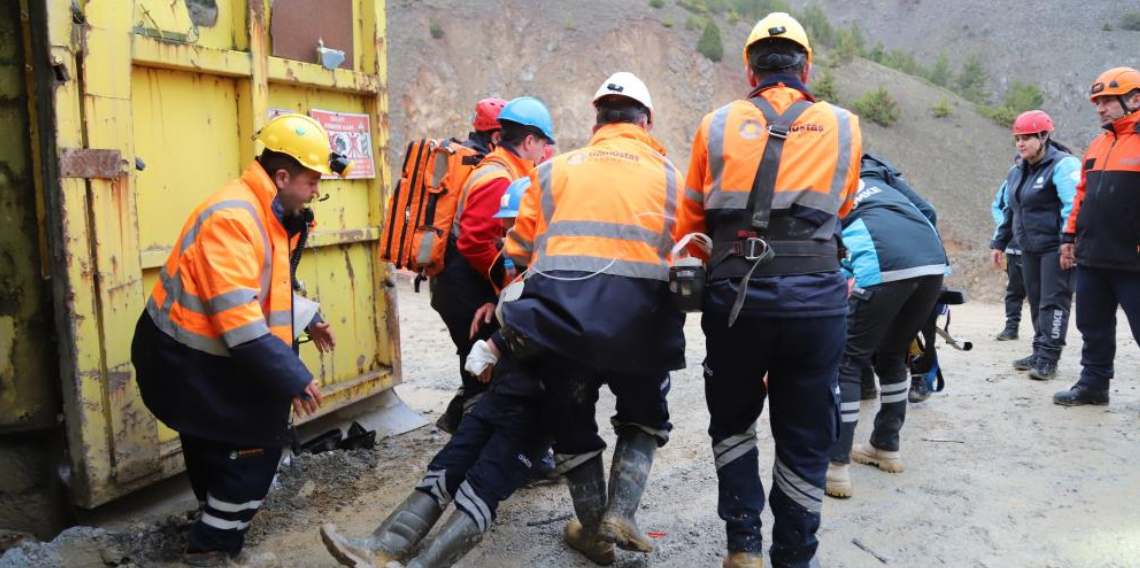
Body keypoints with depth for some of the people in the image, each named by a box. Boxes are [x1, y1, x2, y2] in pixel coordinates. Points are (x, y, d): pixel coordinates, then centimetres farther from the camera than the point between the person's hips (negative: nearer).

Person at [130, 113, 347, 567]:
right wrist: (293, 378, -32)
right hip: (182, 359, -10)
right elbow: (237, 315, -33)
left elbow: (266, 286, 21)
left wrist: (306, 321, 7)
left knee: (222, 445, 21)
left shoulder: (268, 213, 7)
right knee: (259, 440, -6)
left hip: (201, 354, 10)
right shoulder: (233, 217, -26)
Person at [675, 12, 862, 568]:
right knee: (805, 440, 14)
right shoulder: (844, 127, 10)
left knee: (732, 423, 21)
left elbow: (689, 224, 12)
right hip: (816, 298, 0)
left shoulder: (716, 126, 8)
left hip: (734, 296, 0)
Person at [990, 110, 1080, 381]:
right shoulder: (1017, 172, 14)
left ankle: (1049, 358, -5)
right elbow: (1009, 210, 23)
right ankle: (1040, 353, 18)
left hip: (1055, 248, -8)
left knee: (1053, 302, -7)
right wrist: (999, 243, 21)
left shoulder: (1062, 165, -12)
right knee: (1036, 300, 11)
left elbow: (1073, 206, -20)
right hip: (1029, 249, 8)